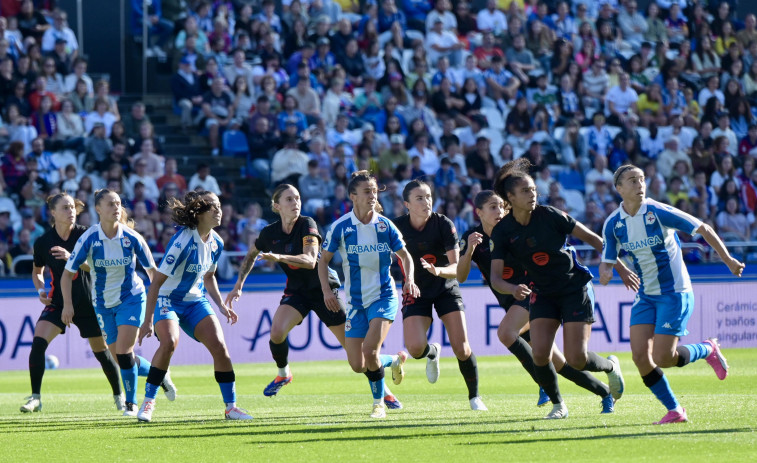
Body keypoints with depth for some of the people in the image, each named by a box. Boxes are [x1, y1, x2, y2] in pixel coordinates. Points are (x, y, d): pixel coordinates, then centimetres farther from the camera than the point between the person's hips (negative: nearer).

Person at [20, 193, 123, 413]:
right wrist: (41, 290, -7)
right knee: (38, 343, -19)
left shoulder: (85, 235, -10)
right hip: (58, 302, 1)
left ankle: (119, 396, 27)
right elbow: (37, 271, 12)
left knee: (101, 351, 5)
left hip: (87, 303, -1)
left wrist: (71, 257, -31)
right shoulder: (42, 242, -5)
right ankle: (35, 398, -11)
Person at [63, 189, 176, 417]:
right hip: (103, 303, 2)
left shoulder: (131, 238, -12)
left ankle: (131, 404, 0)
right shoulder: (88, 239, -14)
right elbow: (68, 273, -9)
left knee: (124, 352, -16)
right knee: (120, 358, 3)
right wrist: (68, 304, -18)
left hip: (131, 299, -2)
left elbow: (152, 270, 0)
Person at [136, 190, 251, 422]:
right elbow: (157, 281, -22)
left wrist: (221, 305, 6)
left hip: (196, 300, 6)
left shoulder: (216, 243, -1)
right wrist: (148, 320, -23)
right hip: (168, 300, -6)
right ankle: (148, 401, -16)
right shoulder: (183, 242, -24)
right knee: (169, 342, -30)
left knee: (219, 345, -9)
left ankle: (231, 406, 1)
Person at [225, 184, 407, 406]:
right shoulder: (269, 233, -5)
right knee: (276, 332, -23)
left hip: (325, 288, -3)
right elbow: (251, 255, 17)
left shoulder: (307, 224, -18)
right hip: (296, 291, 3)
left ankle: (382, 389, 15)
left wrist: (279, 257, -45)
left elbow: (310, 260, -32)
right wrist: (239, 283, 10)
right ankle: (283, 374, 6)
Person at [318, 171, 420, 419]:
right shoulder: (340, 227, -4)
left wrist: (409, 280, -6)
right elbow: (323, 260, 6)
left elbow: (405, 255, 12)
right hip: (356, 302, 2)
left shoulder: (385, 225, -1)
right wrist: (326, 291, -8)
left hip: (384, 296, -1)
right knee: (357, 365, -3)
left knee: (370, 351, -21)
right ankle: (392, 361, 30)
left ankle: (379, 403, 0)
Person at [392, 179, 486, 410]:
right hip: (416, 293, 1)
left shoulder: (444, 224, -17)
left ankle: (474, 397, 14)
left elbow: (457, 267, -22)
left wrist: (438, 270, -42)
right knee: (415, 347, -20)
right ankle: (432, 352, 20)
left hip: (446, 289, -1)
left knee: (461, 348, -10)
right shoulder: (397, 226, -13)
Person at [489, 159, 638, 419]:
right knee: (539, 354, -15)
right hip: (543, 294, 3)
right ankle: (557, 405, 9)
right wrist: (513, 289, -35)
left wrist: (620, 267, -4)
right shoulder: (502, 232, -8)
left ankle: (610, 367, 23)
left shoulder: (549, 216, -14)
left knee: (576, 359, -11)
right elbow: (495, 277, -12)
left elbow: (592, 239, -5)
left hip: (576, 288, -3)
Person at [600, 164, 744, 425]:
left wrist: (728, 261, -3)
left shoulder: (659, 213, -15)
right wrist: (605, 273, -21)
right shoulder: (613, 224, -2)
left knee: (663, 358, -13)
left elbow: (704, 230, -6)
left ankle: (707, 350, 17)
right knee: (640, 355, -9)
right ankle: (674, 410, 6)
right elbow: (607, 262, 4)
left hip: (675, 293, -5)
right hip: (646, 296, 5)